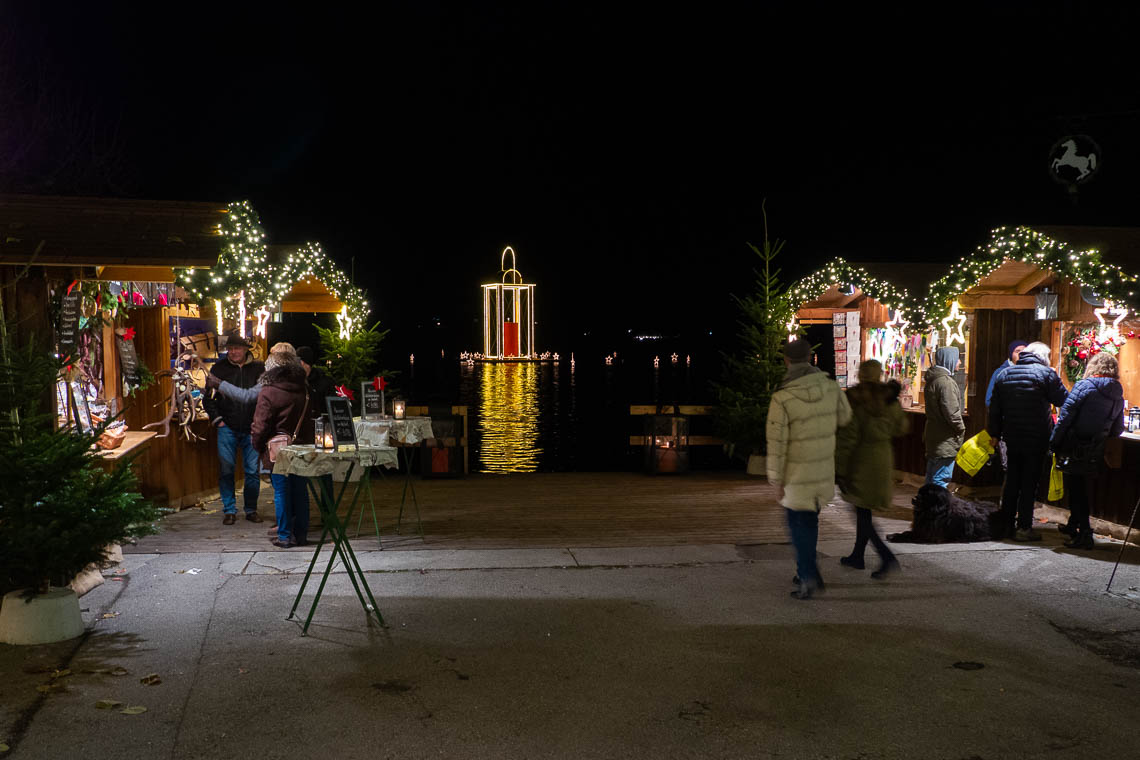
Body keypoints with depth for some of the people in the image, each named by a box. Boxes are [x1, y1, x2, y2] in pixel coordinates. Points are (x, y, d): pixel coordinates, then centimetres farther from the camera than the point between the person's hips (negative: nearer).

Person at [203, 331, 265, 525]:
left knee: (253, 470, 1)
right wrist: (217, 419, 1)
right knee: (226, 469, -1)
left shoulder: (258, 368, 5)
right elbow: (208, 397, 10)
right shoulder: (219, 368, 5)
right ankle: (229, 510, 10)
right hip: (227, 428, 0)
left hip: (251, 429, 0)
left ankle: (251, 509, 14)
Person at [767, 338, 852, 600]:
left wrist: (776, 480, -8)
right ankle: (806, 570, 27)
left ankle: (808, 576, -5)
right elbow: (844, 417, 11)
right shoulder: (830, 386, -8)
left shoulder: (782, 398, -20)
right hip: (823, 468, 4)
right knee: (809, 519, 20)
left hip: (796, 471, -4)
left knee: (798, 522, 7)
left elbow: (777, 443, -17)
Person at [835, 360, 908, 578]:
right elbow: (900, 427, 14)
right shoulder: (889, 399, -1)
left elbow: (847, 437, -17)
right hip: (884, 457, 6)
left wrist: (839, 470, -12)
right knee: (864, 510, 18)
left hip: (860, 460, -6)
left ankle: (887, 557, -11)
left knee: (862, 513, 2)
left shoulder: (854, 400, -15)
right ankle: (858, 556, 27)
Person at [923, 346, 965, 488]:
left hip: (933, 438, 10)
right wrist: (961, 429, -6)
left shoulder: (932, 379, 14)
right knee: (941, 480, -7)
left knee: (931, 479, 16)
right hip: (945, 441, -10)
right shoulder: (945, 382, -18)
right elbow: (951, 412, -21)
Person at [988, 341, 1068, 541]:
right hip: (1036, 440, -5)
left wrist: (995, 433, 18)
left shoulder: (1005, 374, 9)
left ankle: (1006, 524, 17)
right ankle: (1024, 528, 3)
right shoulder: (1045, 373, -7)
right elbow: (1064, 400, -6)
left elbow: (995, 408, 12)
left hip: (1012, 439, 5)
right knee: (1030, 483, 1)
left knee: (1011, 481, 13)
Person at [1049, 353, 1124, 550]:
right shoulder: (1118, 396, 6)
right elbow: (1118, 430, 9)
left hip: (1075, 450, -5)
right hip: (1096, 454, 6)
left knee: (1076, 491, 0)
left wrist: (1053, 443, -8)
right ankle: (1073, 526, 34)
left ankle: (1084, 535, -3)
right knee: (1081, 490, 19)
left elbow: (1065, 417, -13)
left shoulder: (1084, 386, -10)